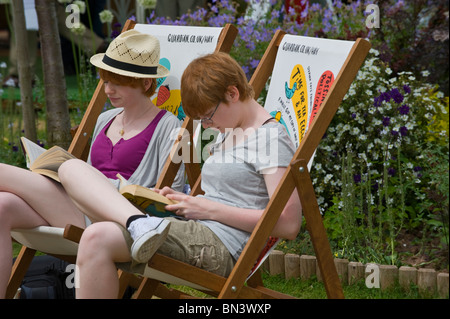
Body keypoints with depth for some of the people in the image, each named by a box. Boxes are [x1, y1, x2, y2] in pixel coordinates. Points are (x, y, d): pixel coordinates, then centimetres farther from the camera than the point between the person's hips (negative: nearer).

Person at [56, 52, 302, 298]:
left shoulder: (271, 137, -4)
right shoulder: (228, 133, 24)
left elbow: (289, 224, -14)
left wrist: (210, 210, -12)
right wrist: (186, 200, 12)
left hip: (218, 246, -10)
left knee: (97, 239, -33)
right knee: (72, 169, -5)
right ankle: (138, 223, -29)